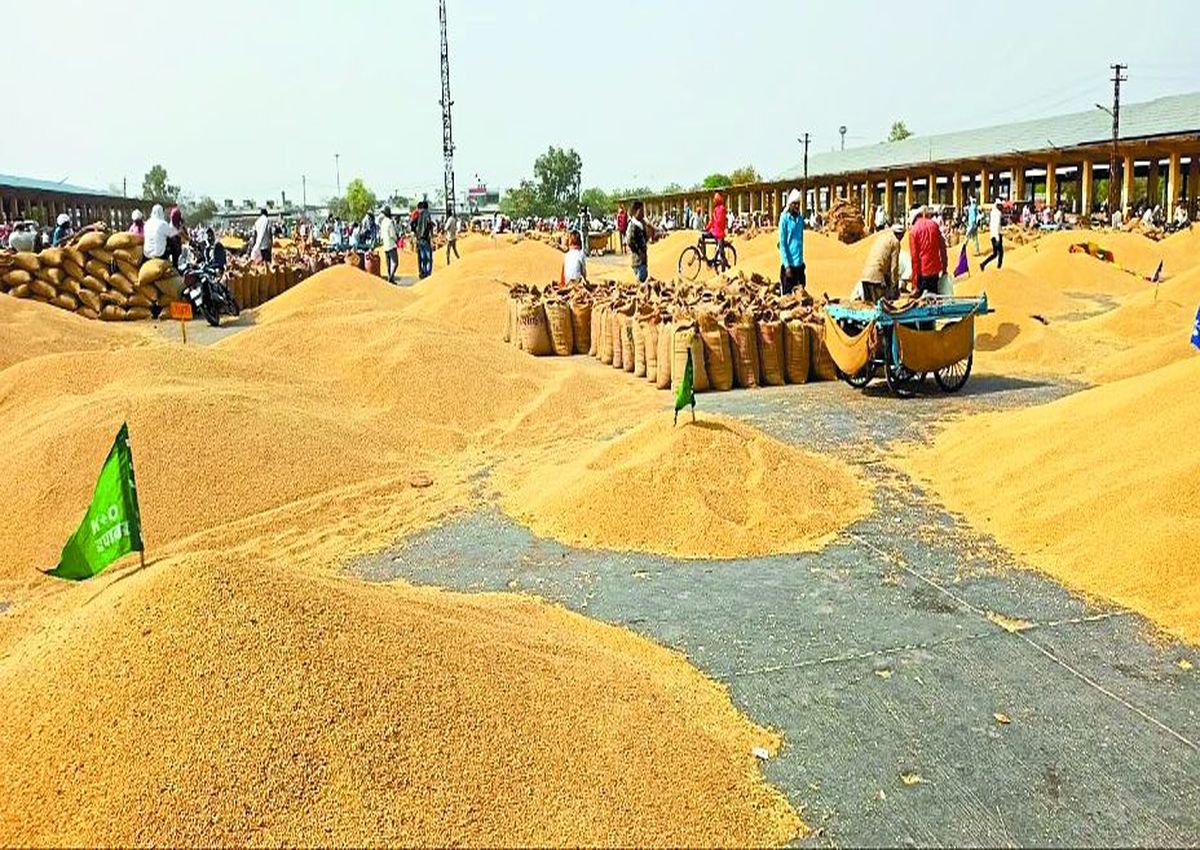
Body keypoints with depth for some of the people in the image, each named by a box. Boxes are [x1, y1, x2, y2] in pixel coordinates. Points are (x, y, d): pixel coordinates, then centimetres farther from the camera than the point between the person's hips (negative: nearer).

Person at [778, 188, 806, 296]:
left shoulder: (801, 218, 9)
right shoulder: (784, 219, -8)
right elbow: (782, 244, -10)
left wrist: (801, 259, 12)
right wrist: (787, 265, -15)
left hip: (799, 263, 6)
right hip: (788, 263, -6)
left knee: (801, 291, 9)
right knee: (787, 295, -2)